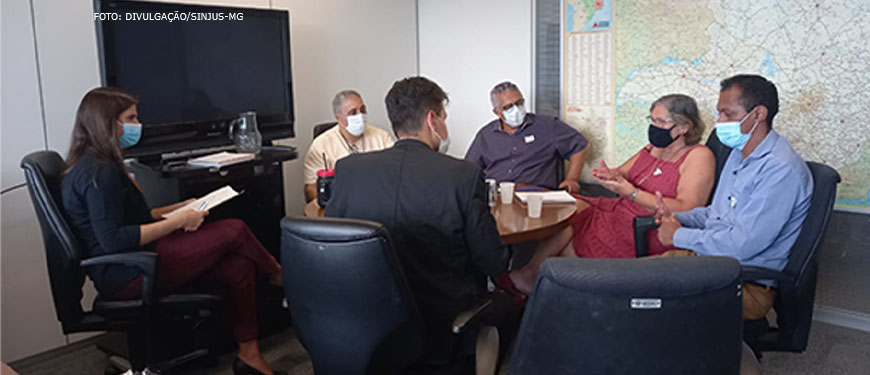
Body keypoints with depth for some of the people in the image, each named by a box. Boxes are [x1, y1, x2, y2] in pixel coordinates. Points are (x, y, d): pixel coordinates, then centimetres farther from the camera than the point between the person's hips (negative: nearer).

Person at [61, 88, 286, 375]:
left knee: (238, 268, -4)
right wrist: (178, 222, -20)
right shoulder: (100, 173, -18)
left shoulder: (94, 165, 16)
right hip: (127, 278, -10)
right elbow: (112, 240, -24)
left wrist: (176, 209, 12)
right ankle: (278, 277, 16)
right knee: (234, 231, -12)